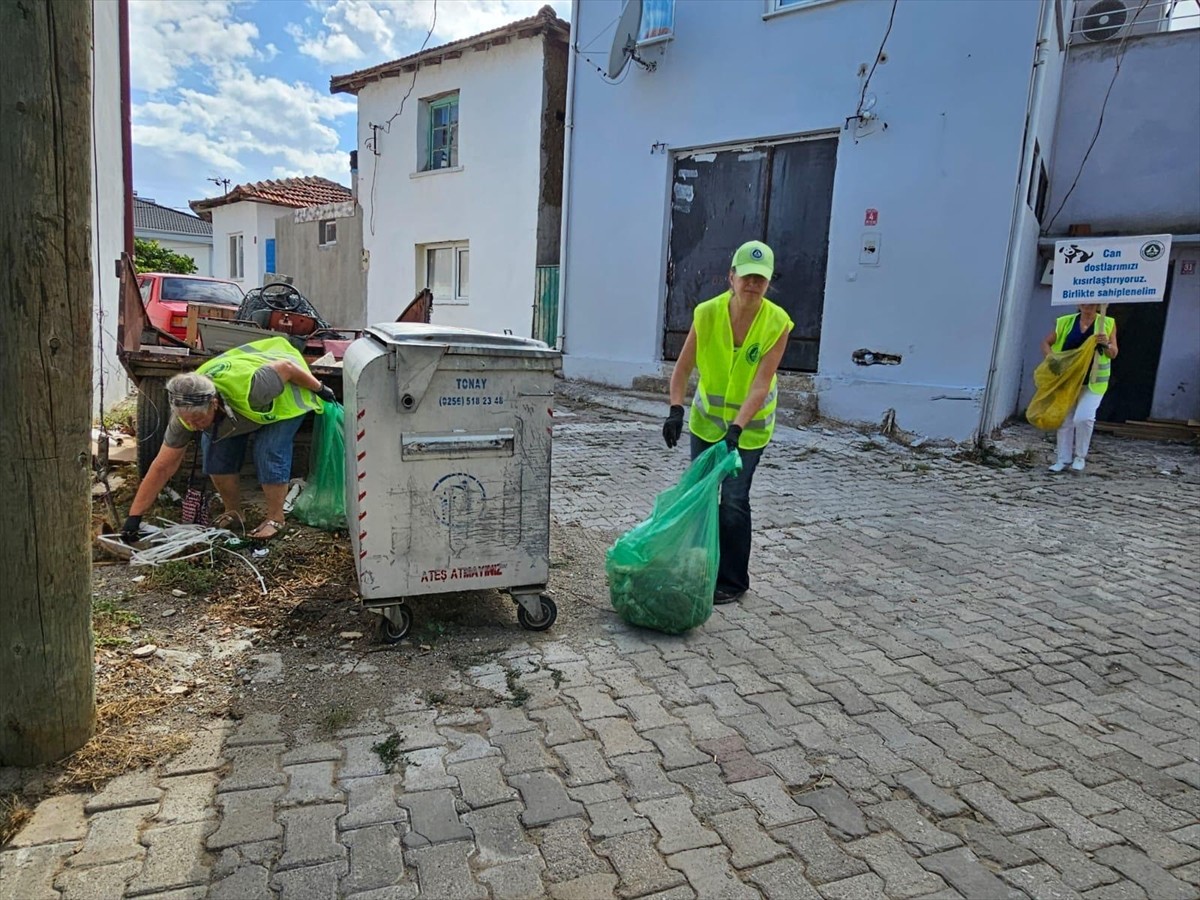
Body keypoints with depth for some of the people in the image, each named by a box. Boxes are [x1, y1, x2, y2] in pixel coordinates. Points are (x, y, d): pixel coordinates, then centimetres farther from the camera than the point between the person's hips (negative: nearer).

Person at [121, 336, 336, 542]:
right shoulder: (187, 413, -28)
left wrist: (319, 389, -12)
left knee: (269, 453, -20)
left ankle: (275, 518, -2)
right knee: (216, 451, -9)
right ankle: (233, 512, 13)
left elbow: (286, 367, -29)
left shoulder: (248, 390, -47)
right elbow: (162, 467, -21)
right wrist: (134, 516, -22)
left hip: (285, 393, -5)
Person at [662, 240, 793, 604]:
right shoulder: (707, 313, -15)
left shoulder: (777, 323, -20)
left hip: (750, 426, -2)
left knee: (734, 501, -2)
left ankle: (732, 581, 14)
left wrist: (737, 427, -34)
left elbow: (760, 385, -25)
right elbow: (683, 367, -12)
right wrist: (676, 410, -26)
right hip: (706, 418, 3)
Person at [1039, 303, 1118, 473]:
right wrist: (1050, 356, -12)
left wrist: (1106, 345, -22)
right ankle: (1063, 459, 17)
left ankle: (1080, 457, 3)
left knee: (1083, 417, -16)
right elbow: (1046, 342, 7)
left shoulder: (1107, 323, -1)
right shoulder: (1066, 322, 3)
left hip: (1093, 382, -3)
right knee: (1065, 419, 7)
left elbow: (1113, 354, 0)